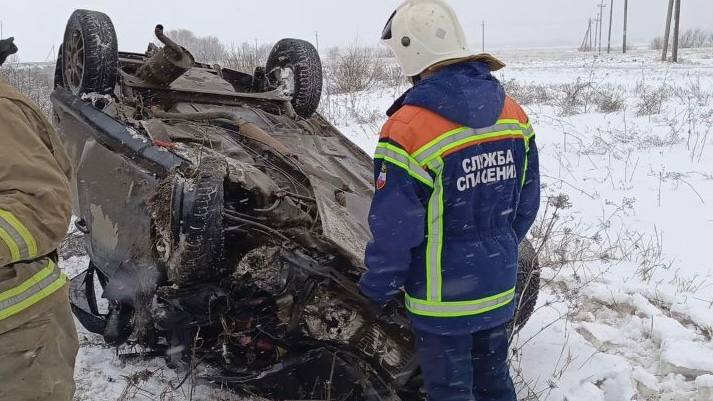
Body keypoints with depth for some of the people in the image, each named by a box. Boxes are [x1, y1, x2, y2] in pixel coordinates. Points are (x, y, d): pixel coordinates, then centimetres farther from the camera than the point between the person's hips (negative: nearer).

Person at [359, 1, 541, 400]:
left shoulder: (410, 129, -25)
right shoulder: (513, 113, -3)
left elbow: (394, 229, -20)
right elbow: (527, 204, 6)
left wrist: (377, 288, -3)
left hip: (443, 299, -6)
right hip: (500, 288, 6)